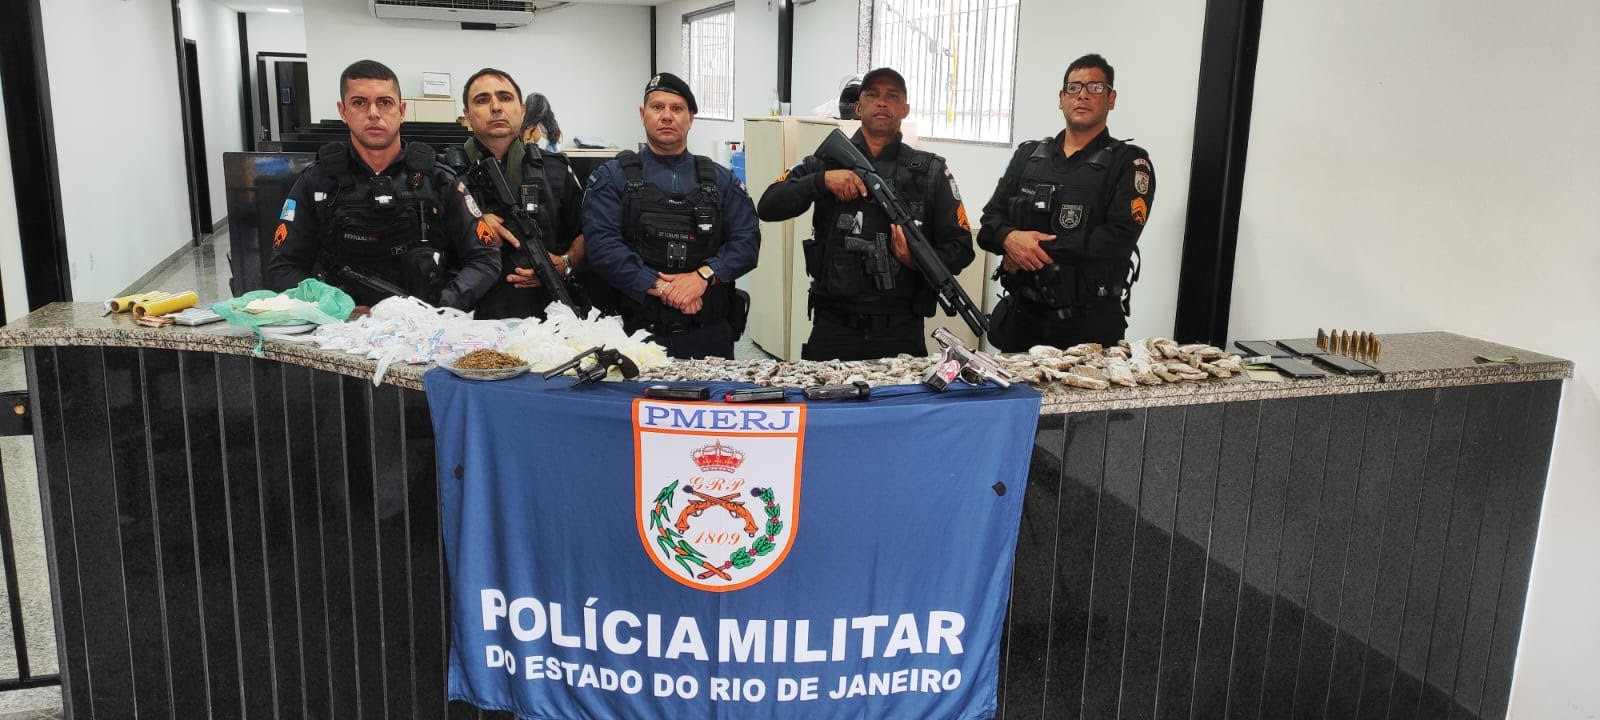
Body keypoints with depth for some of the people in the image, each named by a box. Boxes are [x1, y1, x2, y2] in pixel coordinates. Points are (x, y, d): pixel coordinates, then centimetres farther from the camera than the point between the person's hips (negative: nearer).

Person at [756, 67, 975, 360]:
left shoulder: (930, 171, 5)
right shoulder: (826, 161, 5)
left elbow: (961, 247, 3)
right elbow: (769, 207, -4)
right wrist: (822, 180, -17)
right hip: (833, 328, 0)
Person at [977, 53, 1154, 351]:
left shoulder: (1129, 162, -1)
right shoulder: (1028, 155, 12)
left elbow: (1119, 238, -15)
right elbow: (989, 223, 7)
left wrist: (1041, 249, -17)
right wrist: (1010, 238, -16)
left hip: (1090, 324, -3)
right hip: (1022, 316, 4)